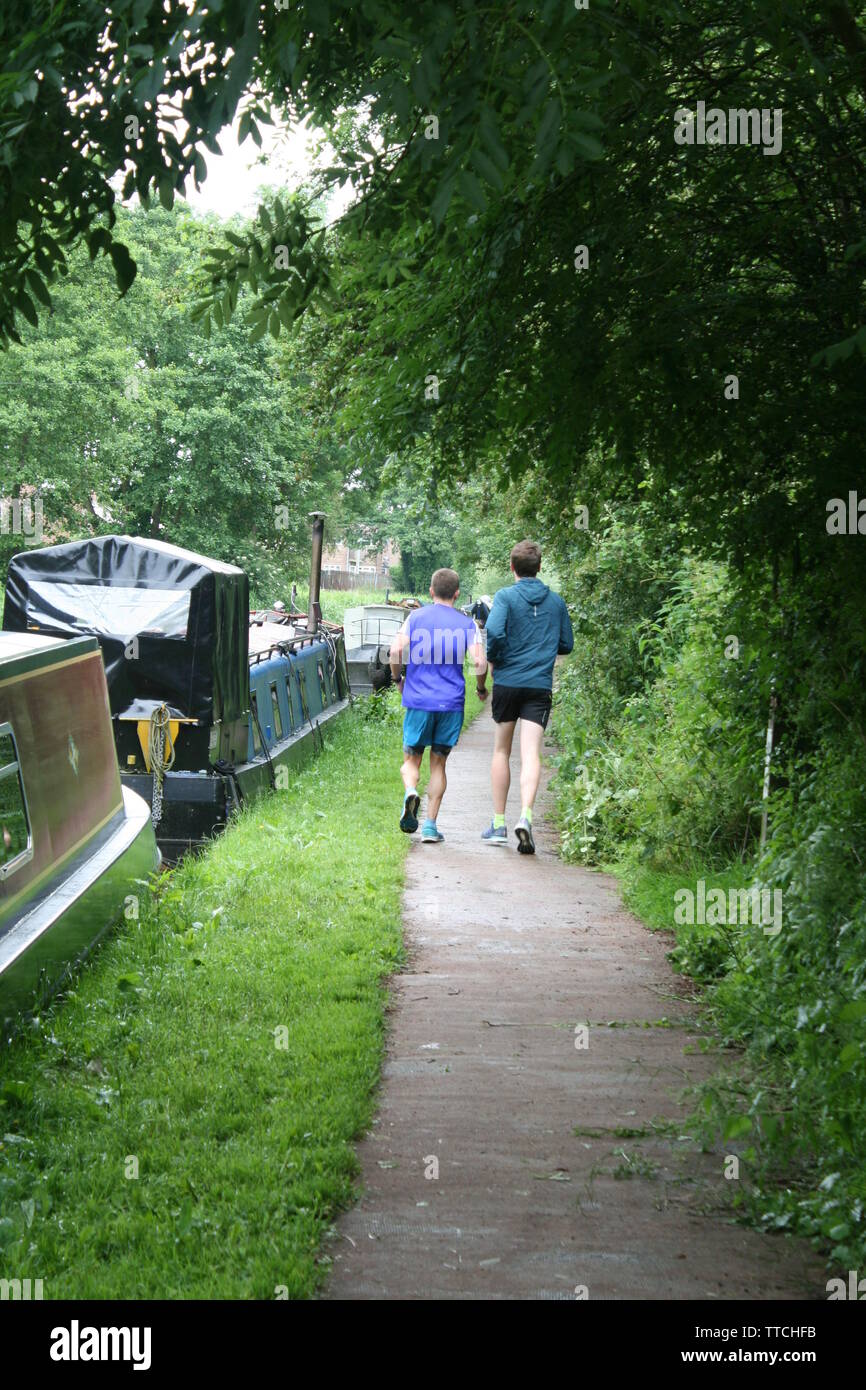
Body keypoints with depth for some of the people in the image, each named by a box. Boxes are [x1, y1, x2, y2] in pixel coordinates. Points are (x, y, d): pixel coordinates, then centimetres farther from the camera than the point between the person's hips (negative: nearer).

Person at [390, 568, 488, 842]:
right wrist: (481, 689, 11)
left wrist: (398, 678, 8)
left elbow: (396, 650, -9)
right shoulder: (467, 624, 3)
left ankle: (411, 792, -23)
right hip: (452, 703, 1)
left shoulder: (416, 617, 3)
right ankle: (430, 825, 3)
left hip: (418, 699, -1)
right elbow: (480, 662, -8)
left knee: (411, 759, 10)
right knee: (438, 763, 10)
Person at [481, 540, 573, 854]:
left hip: (507, 683, -1)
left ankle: (498, 824, 17)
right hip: (540, 685, 1)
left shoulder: (505, 596, -4)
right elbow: (566, 644, 12)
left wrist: (493, 658, -1)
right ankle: (525, 815, -28)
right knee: (531, 753, -6)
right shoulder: (556, 601, 7)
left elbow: (494, 631, -19)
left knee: (501, 751, 12)